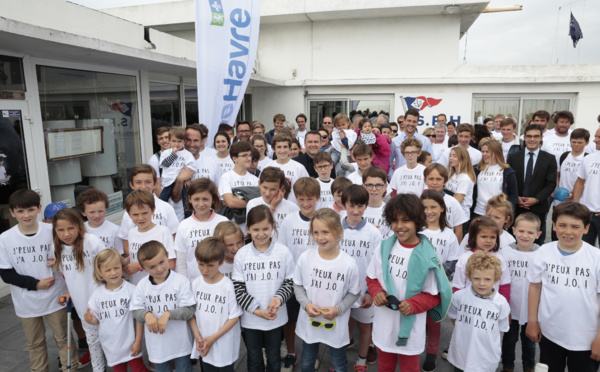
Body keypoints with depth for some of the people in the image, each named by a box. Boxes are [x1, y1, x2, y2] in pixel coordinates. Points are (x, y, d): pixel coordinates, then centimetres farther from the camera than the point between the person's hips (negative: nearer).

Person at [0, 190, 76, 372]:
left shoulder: (52, 231, -12)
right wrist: (36, 283, -15)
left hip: (54, 297, -1)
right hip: (26, 302, 1)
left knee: (63, 338, 11)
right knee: (35, 343, 19)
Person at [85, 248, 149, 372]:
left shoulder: (131, 290, -17)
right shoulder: (97, 294, -5)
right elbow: (96, 319, 3)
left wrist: (138, 342, -8)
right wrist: (90, 319, -20)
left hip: (130, 345, -4)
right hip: (111, 347, 4)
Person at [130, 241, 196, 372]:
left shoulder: (181, 281, -17)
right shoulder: (142, 285, -8)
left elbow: (189, 310, -16)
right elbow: (136, 311, -1)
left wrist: (168, 314, -28)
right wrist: (146, 314, -22)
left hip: (180, 343, -2)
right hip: (156, 345, 3)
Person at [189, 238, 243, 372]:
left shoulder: (228, 286, -19)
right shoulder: (195, 284, -5)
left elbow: (234, 317, -13)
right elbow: (191, 312, 2)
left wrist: (214, 338, -14)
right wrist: (197, 337, -7)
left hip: (225, 345, -3)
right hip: (204, 345, 4)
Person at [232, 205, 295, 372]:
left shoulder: (283, 252, -10)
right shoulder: (241, 254, -9)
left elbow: (290, 282, -3)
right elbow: (238, 287, -7)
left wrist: (279, 298, -22)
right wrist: (256, 309, -16)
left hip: (276, 318, 0)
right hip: (250, 319, 1)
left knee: (273, 358, 20)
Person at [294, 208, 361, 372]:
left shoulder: (348, 263, -19)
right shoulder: (305, 258, -14)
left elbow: (354, 293, -6)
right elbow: (298, 285, 0)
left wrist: (338, 309, -19)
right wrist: (306, 304, -15)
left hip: (336, 324, -2)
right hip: (309, 321, 2)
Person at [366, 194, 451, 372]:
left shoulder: (427, 256, -18)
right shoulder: (383, 248, -9)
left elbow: (434, 295, -9)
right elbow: (372, 277, 4)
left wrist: (413, 305, -24)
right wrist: (376, 292, -16)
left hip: (410, 326, -3)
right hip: (384, 324, 3)